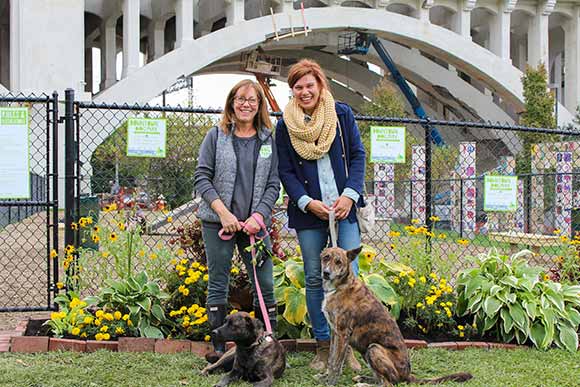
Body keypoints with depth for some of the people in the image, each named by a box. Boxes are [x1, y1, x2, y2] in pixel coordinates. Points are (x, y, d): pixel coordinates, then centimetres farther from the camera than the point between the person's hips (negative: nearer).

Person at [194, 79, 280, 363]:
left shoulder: (268, 140, 9)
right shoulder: (216, 136, 3)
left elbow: (273, 184, 7)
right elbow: (201, 177, -1)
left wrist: (258, 217, -8)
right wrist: (223, 212, -11)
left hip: (254, 222, 2)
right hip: (218, 221, -1)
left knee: (265, 284, -1)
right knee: (218, 283, 2)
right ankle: (219, 347, 9)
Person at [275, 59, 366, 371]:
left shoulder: (342, 114, 4)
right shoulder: (285, 125, 4)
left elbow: (358, 156, 5)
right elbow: (285, 171, 4)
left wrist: (350, 194, -8)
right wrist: (307, 202, -9)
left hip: (344, 207, 0)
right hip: (309, 212, 0)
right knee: (315, 279, 3)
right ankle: (322, 346, 12)